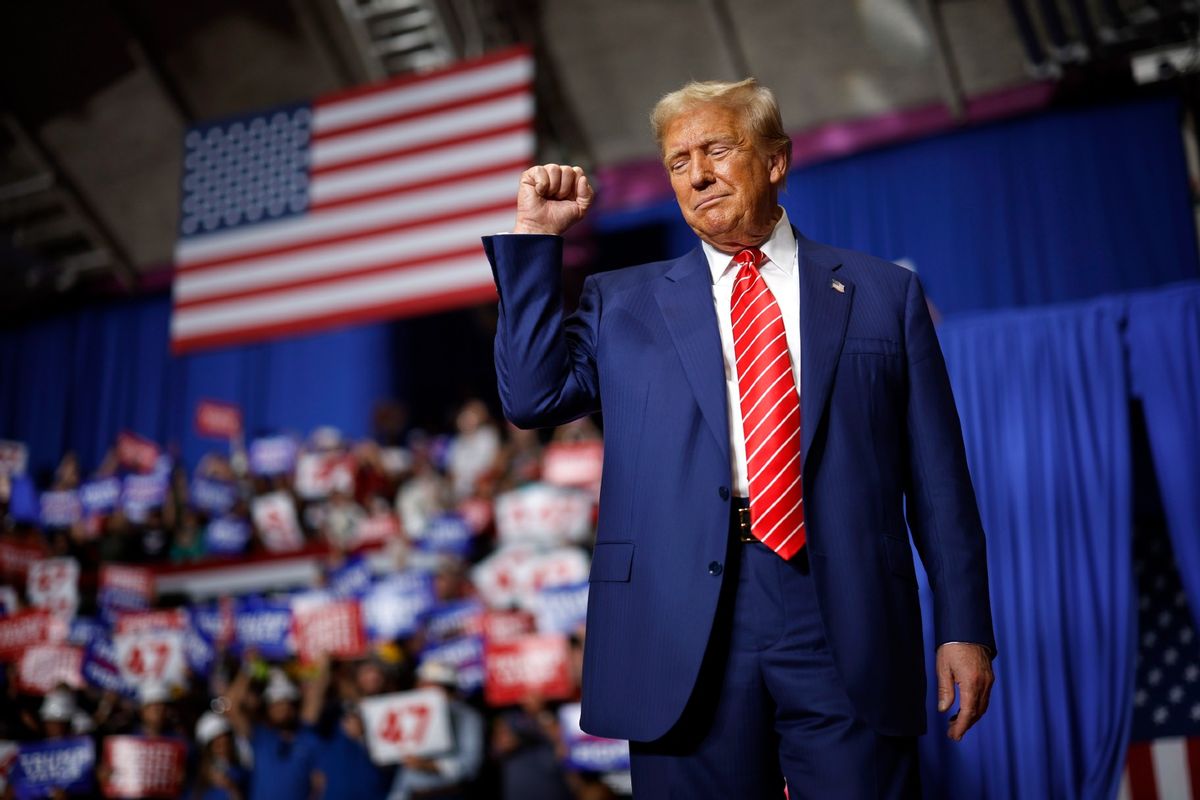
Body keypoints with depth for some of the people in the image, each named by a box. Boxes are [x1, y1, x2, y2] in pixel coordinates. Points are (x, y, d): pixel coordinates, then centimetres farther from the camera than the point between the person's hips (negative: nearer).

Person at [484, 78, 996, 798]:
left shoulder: (882, 293, 10)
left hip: (847, 630, 0)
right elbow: (533, 397, 1)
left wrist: (964, 627, 3)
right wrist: (537, 239, 0)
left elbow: (937, 476, 7)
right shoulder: (622, 302, 14)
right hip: (686, 636, 1)